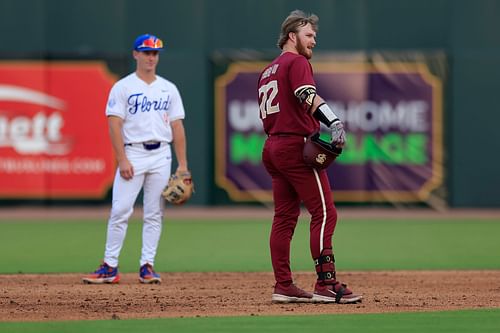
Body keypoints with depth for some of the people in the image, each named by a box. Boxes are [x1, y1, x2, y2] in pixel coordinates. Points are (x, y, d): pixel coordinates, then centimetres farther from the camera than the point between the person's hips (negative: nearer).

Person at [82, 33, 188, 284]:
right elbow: (115, 124, -6)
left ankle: (147, 266, 7)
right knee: (120, 210, -9)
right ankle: (110, 267, -6)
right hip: (133, 153, -3)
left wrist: (183, 165, 5)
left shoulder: (169, 89, 12)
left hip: (161, 155, 3)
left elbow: (177, 127, 11)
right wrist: (122, 160, -15)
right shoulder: (123, 87, 1)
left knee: (154, 214, 2)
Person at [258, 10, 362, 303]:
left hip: (272, 147, 10)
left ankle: (284, 287, 10)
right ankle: (326, 285, -16)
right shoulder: (297, 62, -6)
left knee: (285, 218, 10)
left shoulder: (267, 71, 23)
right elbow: (308, 94, -25)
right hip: (298, 146, -10)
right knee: (324, 213, -10)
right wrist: (333, 121, -38)